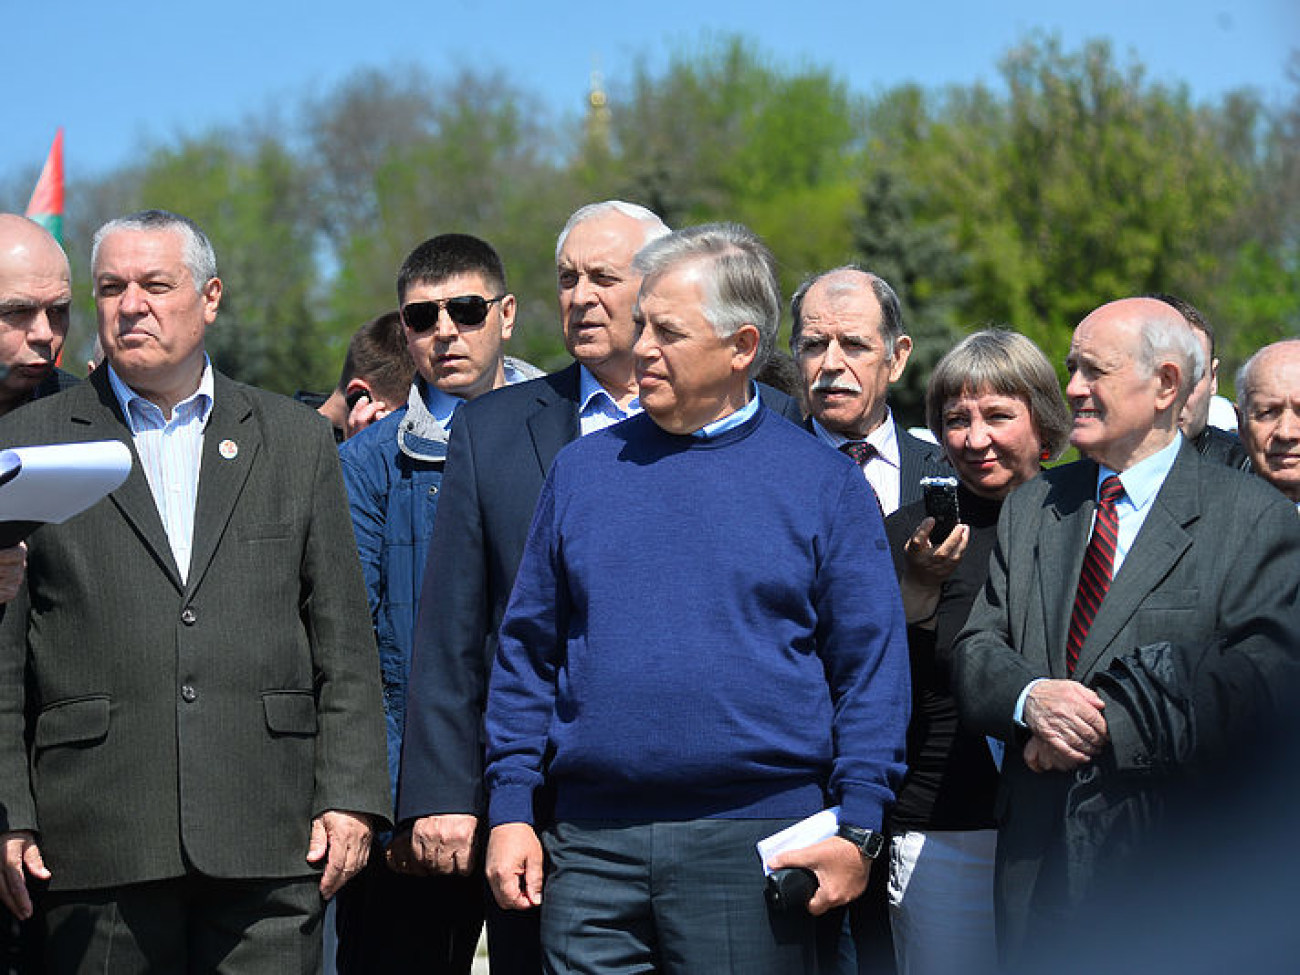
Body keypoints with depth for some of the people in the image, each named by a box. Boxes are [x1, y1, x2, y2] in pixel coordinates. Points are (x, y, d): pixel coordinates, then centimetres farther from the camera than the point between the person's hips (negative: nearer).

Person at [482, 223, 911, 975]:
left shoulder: (825, 482, 2)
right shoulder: (585, 469, 11)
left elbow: (871, 668, 0)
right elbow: (528, 652, 12)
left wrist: (858, 829, -8)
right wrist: (510, 809, 5)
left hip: (756, 847, -2)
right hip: (593, 846, 3)